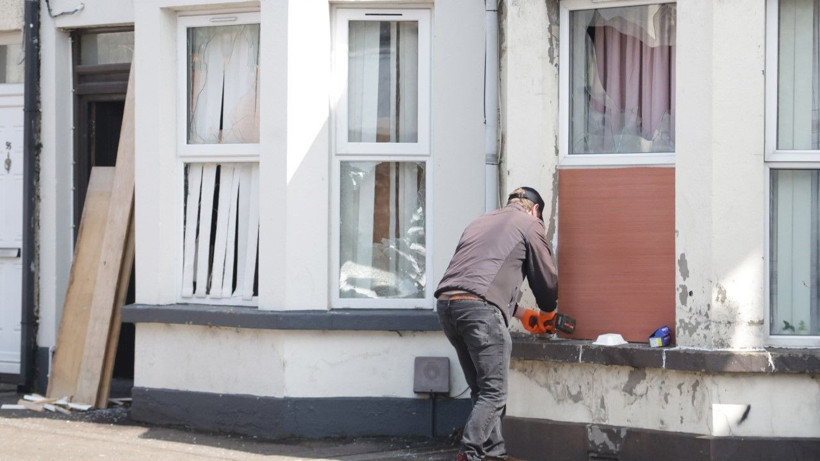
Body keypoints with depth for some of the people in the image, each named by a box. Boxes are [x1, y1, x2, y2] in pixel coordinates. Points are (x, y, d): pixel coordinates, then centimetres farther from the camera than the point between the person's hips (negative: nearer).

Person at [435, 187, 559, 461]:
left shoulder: (480, 222, 32)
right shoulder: (530, 225, 12)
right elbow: (546, 278, 16)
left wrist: (522, 315, 39)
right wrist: (547, 313, 36)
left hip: (446, 304, 7)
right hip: (480, 308, -7)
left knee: (482, 389, 15)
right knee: (493, 393, -5)